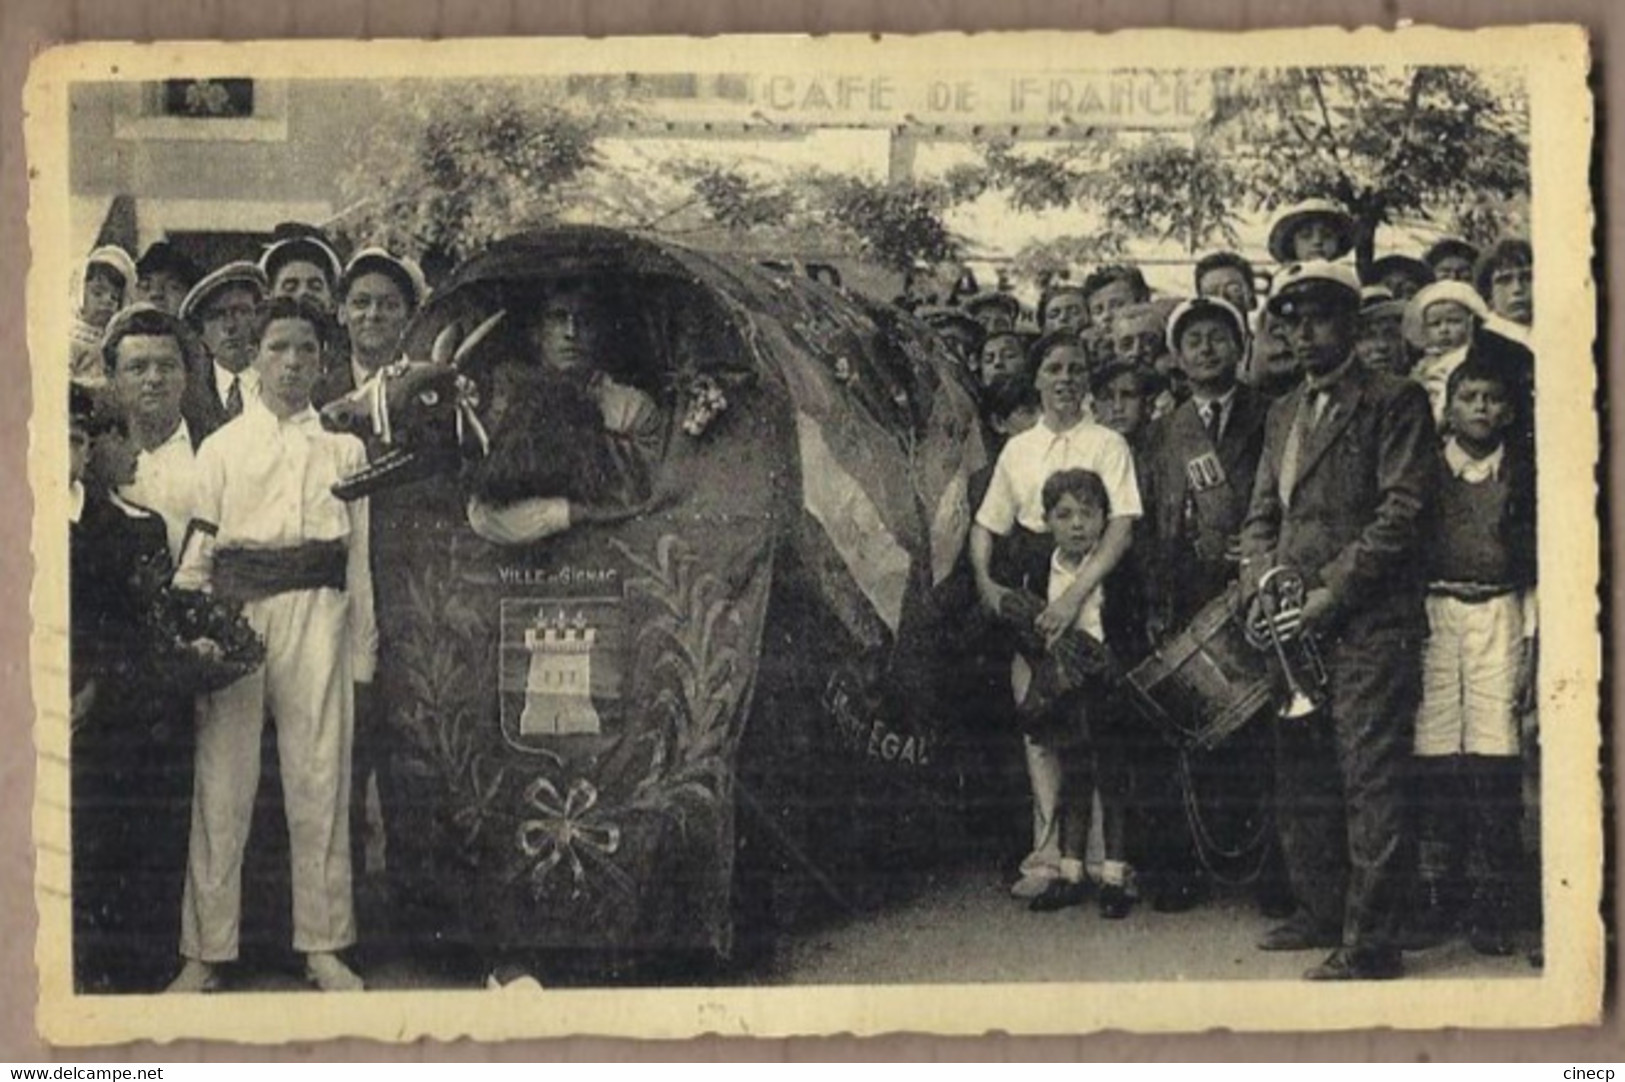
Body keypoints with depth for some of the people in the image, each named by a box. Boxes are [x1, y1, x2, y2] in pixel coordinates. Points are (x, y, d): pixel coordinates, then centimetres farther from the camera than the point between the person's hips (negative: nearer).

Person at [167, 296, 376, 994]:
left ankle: (324, 946, 9)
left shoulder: (344, 449, 13)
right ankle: (205, 952, 4)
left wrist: (362, 650, 8)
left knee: (320, 779, 0)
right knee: (222, 780, -2)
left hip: (318, 614, 1)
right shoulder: (220, 447, 11)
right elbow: (197, 551, 8)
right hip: (233, 613, 0)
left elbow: (360, 555, 12)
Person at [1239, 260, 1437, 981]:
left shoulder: (1395, 402, -1)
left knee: (1370, 781, -7)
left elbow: (1402, 510, -10)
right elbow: (1262, 513, 20)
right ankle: (1321, 913, 24)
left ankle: (1370, 942, -4)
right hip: (1296, 624, 7)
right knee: (1300, 779, 11)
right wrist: (1262, 584, 0)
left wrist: (1333, 591, -15)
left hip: (1368, 624, -7)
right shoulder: (1283, 414, 20)